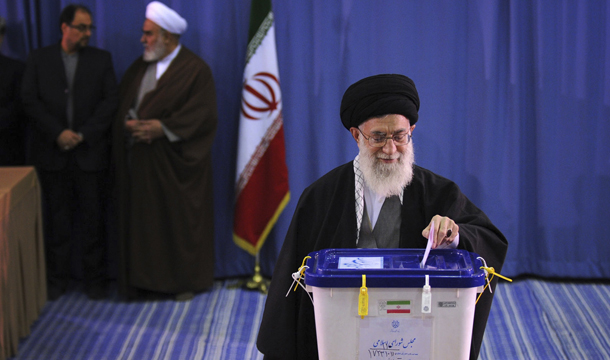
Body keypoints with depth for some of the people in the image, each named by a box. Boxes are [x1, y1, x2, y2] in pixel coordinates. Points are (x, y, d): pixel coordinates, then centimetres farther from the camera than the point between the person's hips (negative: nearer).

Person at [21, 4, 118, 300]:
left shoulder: (101, 59, 7)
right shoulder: (38, 59, 7)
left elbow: (110, 100, 0)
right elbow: (30, 100, -1)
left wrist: (84, 134, -9)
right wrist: (58, 133, -11)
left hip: (90, 153, 0)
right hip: (52, 154, 0)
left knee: (92, 220, 3)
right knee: (57, 220, 6)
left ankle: (95, 279, 12)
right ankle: (56, 279, 16)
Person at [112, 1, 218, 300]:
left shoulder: (195, 70, -7)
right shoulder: (139, 67, 14)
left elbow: (202, 115, -15)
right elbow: (121, 104, 17)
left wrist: (162, 127, -21)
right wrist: (129, 123, -3)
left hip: (173, 162, -6)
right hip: (139, 162, 6)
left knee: (179, 219, 2)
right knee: (142, 219, 7)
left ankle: (185, 280, 14)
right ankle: (146, 279, 15)